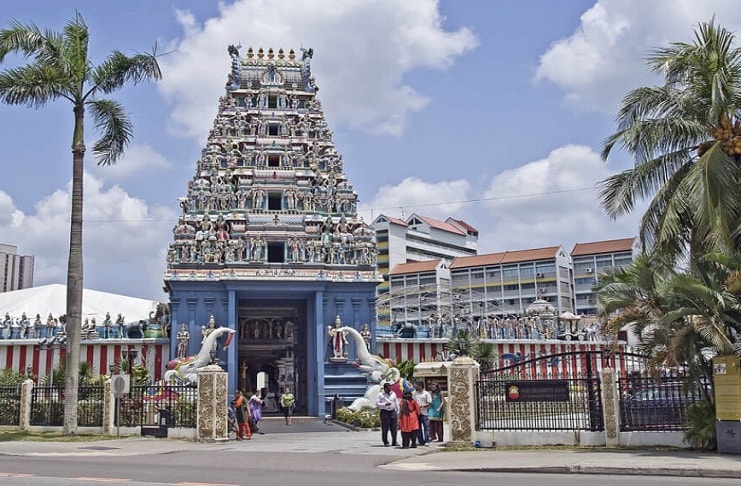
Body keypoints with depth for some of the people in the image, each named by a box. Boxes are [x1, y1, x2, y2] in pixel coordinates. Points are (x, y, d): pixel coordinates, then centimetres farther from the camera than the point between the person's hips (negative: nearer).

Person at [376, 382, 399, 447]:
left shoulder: (393, 394, 13)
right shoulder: (380, 395, 1)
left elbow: (396, 403, 17)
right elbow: (377, 403, -3)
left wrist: (398, 412, 13)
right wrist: (385, 404, -14)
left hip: (393, 412, 3)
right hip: (384, 412, -3)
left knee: (394, 428, 3)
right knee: (385, 429, -2)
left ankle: (394, 442, 12)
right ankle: (385, 442, 7)